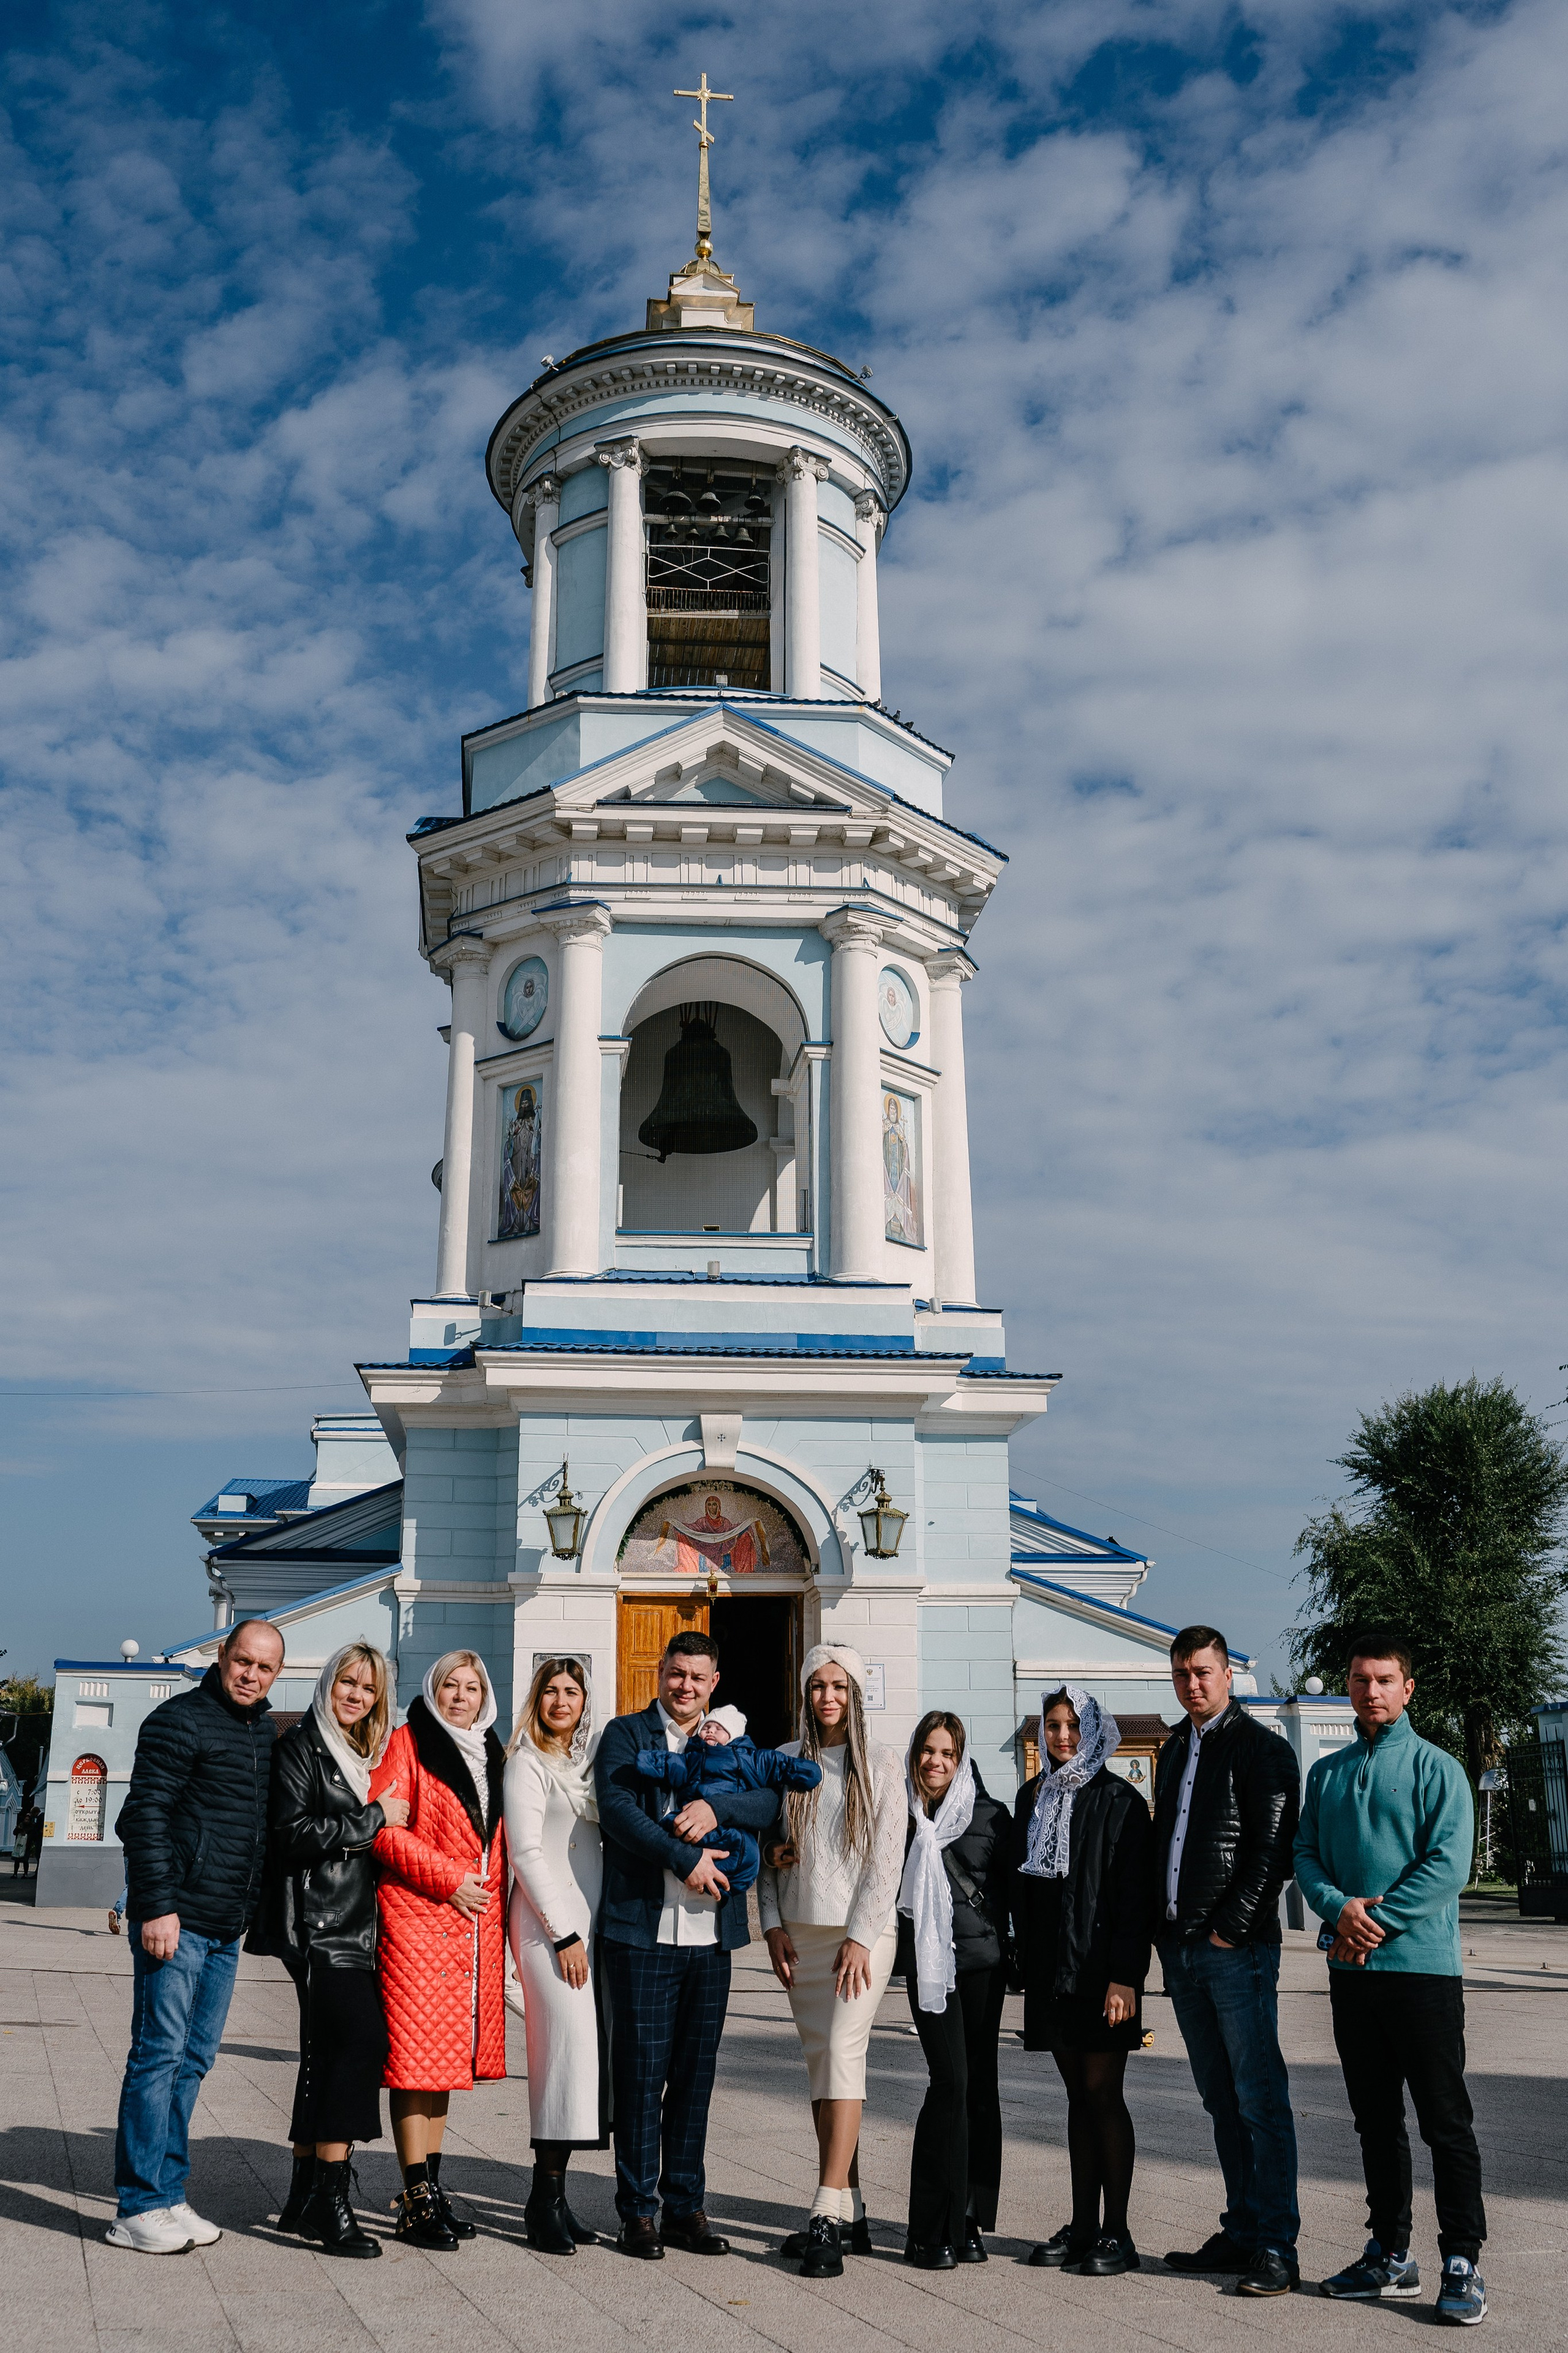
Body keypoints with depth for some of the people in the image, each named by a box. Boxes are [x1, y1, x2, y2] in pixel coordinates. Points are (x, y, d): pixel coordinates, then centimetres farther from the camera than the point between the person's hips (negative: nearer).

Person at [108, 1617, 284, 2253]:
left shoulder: (264, 1730, 14)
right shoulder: (179, 1721, -9)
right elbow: (145, 1818, -14)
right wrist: (157, 1907, -19)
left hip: (227, 1929, 8)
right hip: (176, 1920, -8)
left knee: (194, 2058, 11)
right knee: (160, 2053, -4)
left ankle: (167, 2196, 20)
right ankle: (138, 2209, 4)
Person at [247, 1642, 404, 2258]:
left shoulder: (367, 1754, 19)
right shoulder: (302, 1745, -5)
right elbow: (293, 1831, -15)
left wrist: (380, 1825, 6)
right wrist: (374, 1819, -12)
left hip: (355, 1922, 8)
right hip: (318, 1919, -8)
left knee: (328, 2056, 10)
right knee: (361, 2039, -16)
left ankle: (304, 2200, 18)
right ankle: (329, 2199, -12)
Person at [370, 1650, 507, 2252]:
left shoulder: (491, 1755, 17)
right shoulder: (407, 1744, -2)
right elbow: (385, 1829, -11)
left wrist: (496, 1892, 10)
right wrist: (447, 1879, -14)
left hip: (477, 1924, 6)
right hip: (418, 1917, -6)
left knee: (449, 2054, 11)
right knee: (418, 2055, -5)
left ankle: (431, 2185, 19)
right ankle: (417, 2200, 1)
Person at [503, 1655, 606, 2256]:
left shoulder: (591, 1756, 16)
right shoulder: (527, 1762, -3)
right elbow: (525, 1851, -8)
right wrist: (562, 1935, -11)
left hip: (591, 1917, 6)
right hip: (548, 1920, -6)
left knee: (588, 2050, 3)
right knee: (569, 2044, -11)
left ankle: (551, 2194, 9)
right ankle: (546, 2199, -3)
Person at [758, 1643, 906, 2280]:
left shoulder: (883, 1765, 0)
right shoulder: (785, 1762, 8)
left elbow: (887, 1857, -4)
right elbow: (766, 1850, 11)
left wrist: (860, 1937, -11)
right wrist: (773, 1925, 2)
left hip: (862, 1929, -4)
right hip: (801, 1932, 4)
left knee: (843, 2051, -16)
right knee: (819, 2062, 6)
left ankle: (828, 2216, -18)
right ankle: (848, 2210, 14)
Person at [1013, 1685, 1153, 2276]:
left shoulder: (1118, 1801, -7)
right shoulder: (1032, 1797, 11)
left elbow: (1134, 1895, -11)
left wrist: (1125, 1976, -17)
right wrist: (1025, 1958, 10)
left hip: (1099, 1968, -6)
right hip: (1050, 1970, 6)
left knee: (1103, 2093, -3)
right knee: (1078, 2095, 11)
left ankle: (1116, 2232, 5)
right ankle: (1083, 2225, 16)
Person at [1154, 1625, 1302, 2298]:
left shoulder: (1261, 1748, -6)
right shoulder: (1174, 1752, 17)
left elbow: (1271, 1851, -12)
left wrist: (1231, 1929, -15)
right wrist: (1162, 1930, 13)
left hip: (1238, 1948, -7)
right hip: (1181, 1950, 7)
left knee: (1260, 2098, -5)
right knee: (1222, 2101, 12)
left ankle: (1277, 2248, -1)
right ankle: (1242, 2232, 20)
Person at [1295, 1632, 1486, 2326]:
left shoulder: (1436, 1768, -3)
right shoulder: (1327, 1773, 12)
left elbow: (1447, 1864, -12)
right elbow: (1304, 1853, 8)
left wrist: (1376, 1921, -16)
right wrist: (1339, 1907, -11)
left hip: (1421, 1965, -5)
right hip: (1350, 1969, 5)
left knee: (1445, 2121, -2)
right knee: (1376, 2119, 13)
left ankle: (1462, 2264, 5)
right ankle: (1390, 2255, 22)